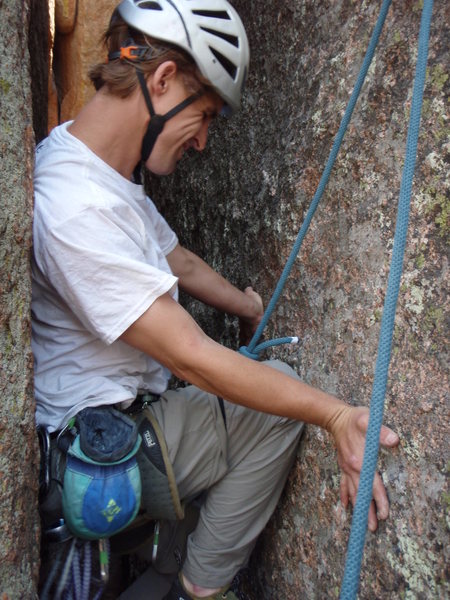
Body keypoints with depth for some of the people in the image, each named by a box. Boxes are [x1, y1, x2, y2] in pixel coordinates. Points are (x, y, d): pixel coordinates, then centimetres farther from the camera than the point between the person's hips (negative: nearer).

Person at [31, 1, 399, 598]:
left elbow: (177, 260, 13)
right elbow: (191, 357, -31)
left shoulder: (99, 165, 3)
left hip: (119, 402, 10)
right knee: (279, 407, -14)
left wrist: (254, 312, 17)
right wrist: (336, 415, -26)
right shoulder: (79, 209, -31)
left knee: (280, 382, 15)